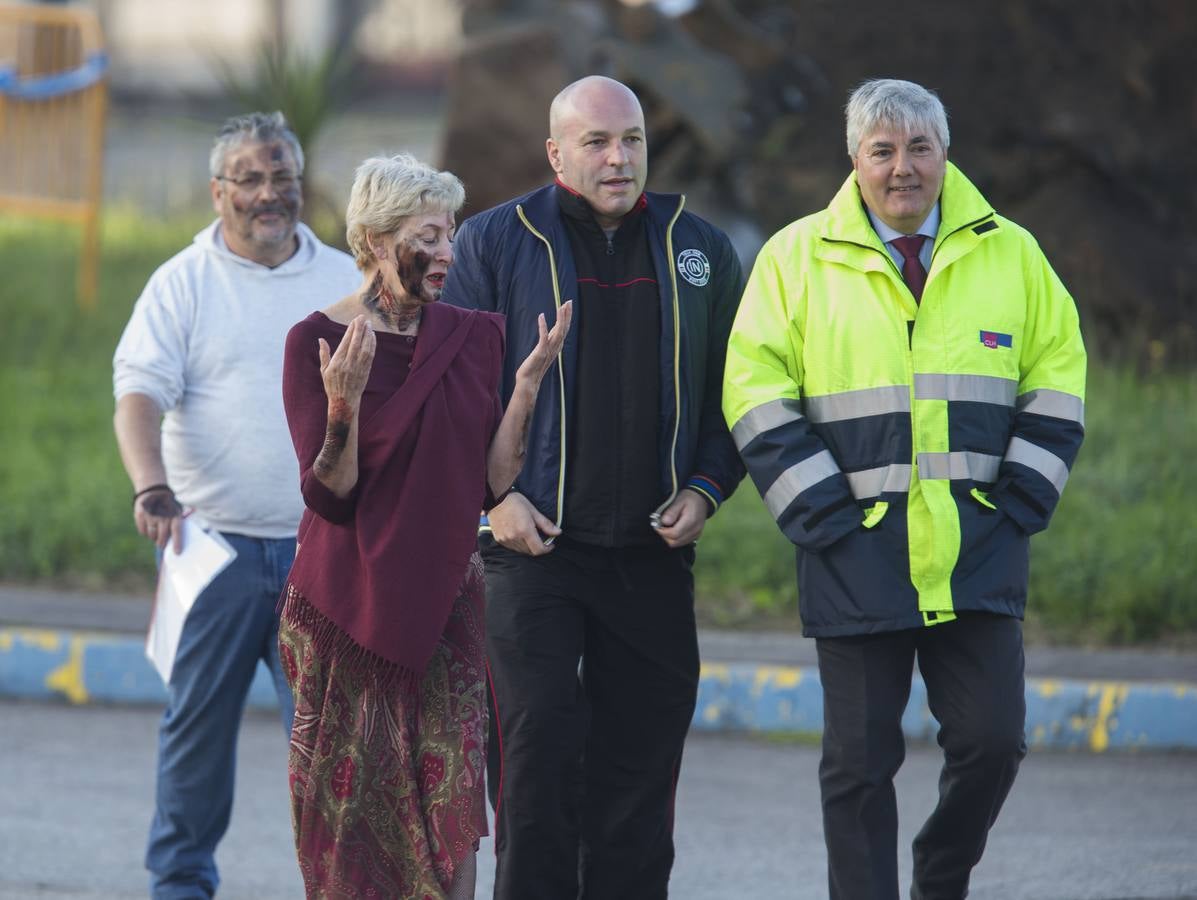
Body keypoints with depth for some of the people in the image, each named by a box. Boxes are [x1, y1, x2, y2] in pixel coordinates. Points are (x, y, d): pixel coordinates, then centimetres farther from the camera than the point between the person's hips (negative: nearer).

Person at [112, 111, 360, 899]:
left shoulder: (347, 284, 11)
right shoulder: (183, 285, 3)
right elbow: (141, 392, -7)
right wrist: (152, 487, -25)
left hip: (323, 548, 1)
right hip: (215, 539, -1)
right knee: (198, 721, 4)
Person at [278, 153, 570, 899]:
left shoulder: (474, 337, 4)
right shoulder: (318, 341, -6)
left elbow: (495, 484, 1)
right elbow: (329, 496, -10)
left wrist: (527, 384, -9)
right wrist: (344, 407, -27)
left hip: (443, 598, 2)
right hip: (349, 605, -2)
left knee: (449, 799, -7)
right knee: (349, 801, 0)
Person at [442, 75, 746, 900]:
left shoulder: (699, 251, 9)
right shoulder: (497, 243, 2)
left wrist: (705, 489, 0)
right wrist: (491, 494, -8)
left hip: (654, 552, 3)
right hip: (535, 542, -3)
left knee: (641, 757, 5)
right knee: (541, 743, -11)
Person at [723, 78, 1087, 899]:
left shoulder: (1009, 253, 9)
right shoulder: (799, 258, 3)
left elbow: (1058, 374, 13)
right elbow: (757, 394, 1)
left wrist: (1023, 495, 3)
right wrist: (818, 510, -7)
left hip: (979, 549, 2)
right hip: (858, 551, -2)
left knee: (992, 737, -2)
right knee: (861, 758, 0)